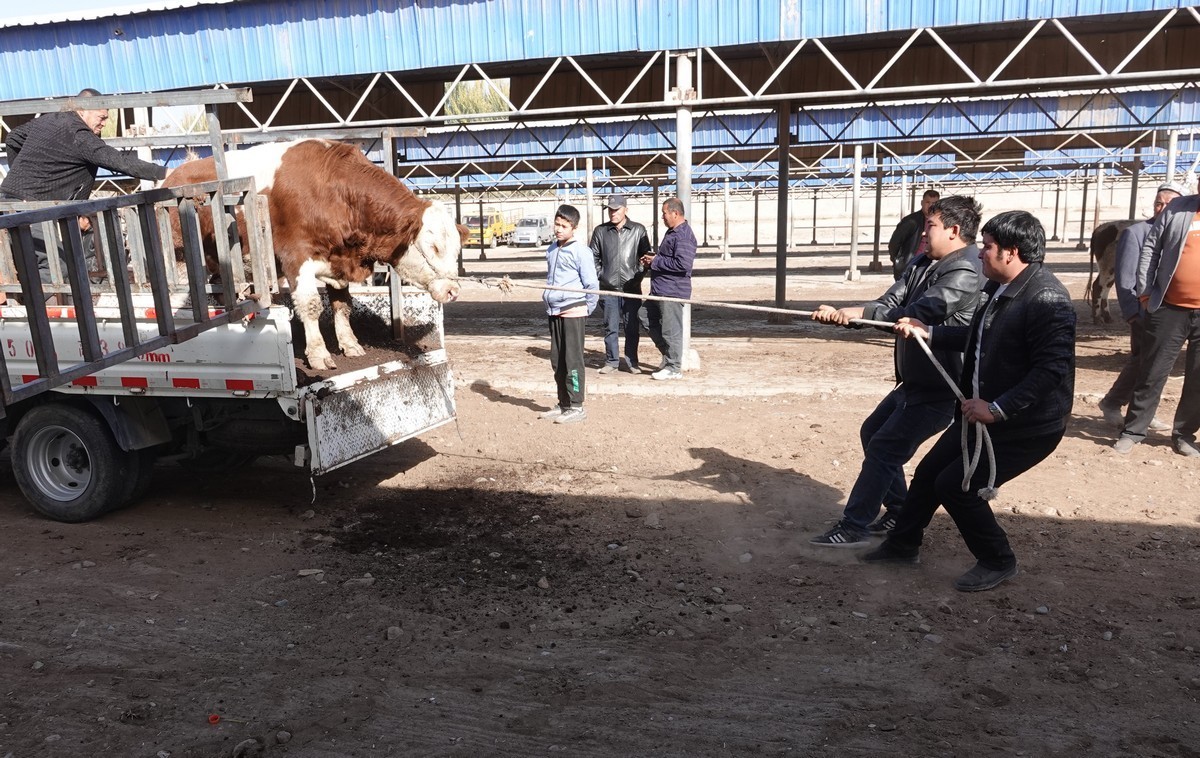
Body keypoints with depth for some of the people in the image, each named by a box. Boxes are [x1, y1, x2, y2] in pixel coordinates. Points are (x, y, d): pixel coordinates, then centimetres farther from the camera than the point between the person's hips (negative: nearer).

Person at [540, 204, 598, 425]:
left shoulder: (580, 251, -9)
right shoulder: (552, 249, 12)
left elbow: (591, 285, -8)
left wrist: (586, 309, -3)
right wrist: (547, 297, 16)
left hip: (573, 311, -7)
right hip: (554, 311, 7)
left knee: (572, 360, -3)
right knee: (557, 361, 11)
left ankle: (576, 407, 4)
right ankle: (564, 404, 22)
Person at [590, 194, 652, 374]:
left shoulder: (638, 230, 3)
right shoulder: (600, 231, 7)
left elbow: (646, 256, 8)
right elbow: (594, 257, 12)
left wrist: (639, 275, -1)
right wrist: (598, 276, 2)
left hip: (632, 288, -1)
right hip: (608, 288, 1)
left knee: (632, 327, 4)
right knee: (610, 327, 5)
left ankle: (632, 362, 16)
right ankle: (611, 361, 16)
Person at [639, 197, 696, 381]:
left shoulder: (684, 235, -16)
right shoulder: (672, 232, 17)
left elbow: (683, 264, -26)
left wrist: (656, 261, -16)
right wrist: (651, 260, 9)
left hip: (672, 291, -11)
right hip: (659, 290, 11)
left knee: (670, 331, -3)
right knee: (654, 328, 17)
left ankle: (674, 368, 7)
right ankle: (669, 359, 29)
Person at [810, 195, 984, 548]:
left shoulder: (965, 274, -21)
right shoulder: (921, 264, 6)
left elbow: (918, 313, -30)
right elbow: (889, 303, -3)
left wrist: (860, 312, -29)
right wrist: (841, 314, -20)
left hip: (939, 391, -9)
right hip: (914, 382, 9)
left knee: (882, 450, -10)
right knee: (872, 433, 17)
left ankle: (854, 527, 1)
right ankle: (899, 511, 30)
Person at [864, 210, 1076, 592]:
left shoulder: (1047, 299, -24)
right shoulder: (998, 288, 5)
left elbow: (1052, 368, -30)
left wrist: (998, 408, -31)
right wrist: (928, 332, 9)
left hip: (1027, 425, -9)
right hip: (981, 411, 9)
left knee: (956, 485, -9)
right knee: (928, 472, 13)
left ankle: (997, 562, 15)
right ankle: (902, 545, 32)